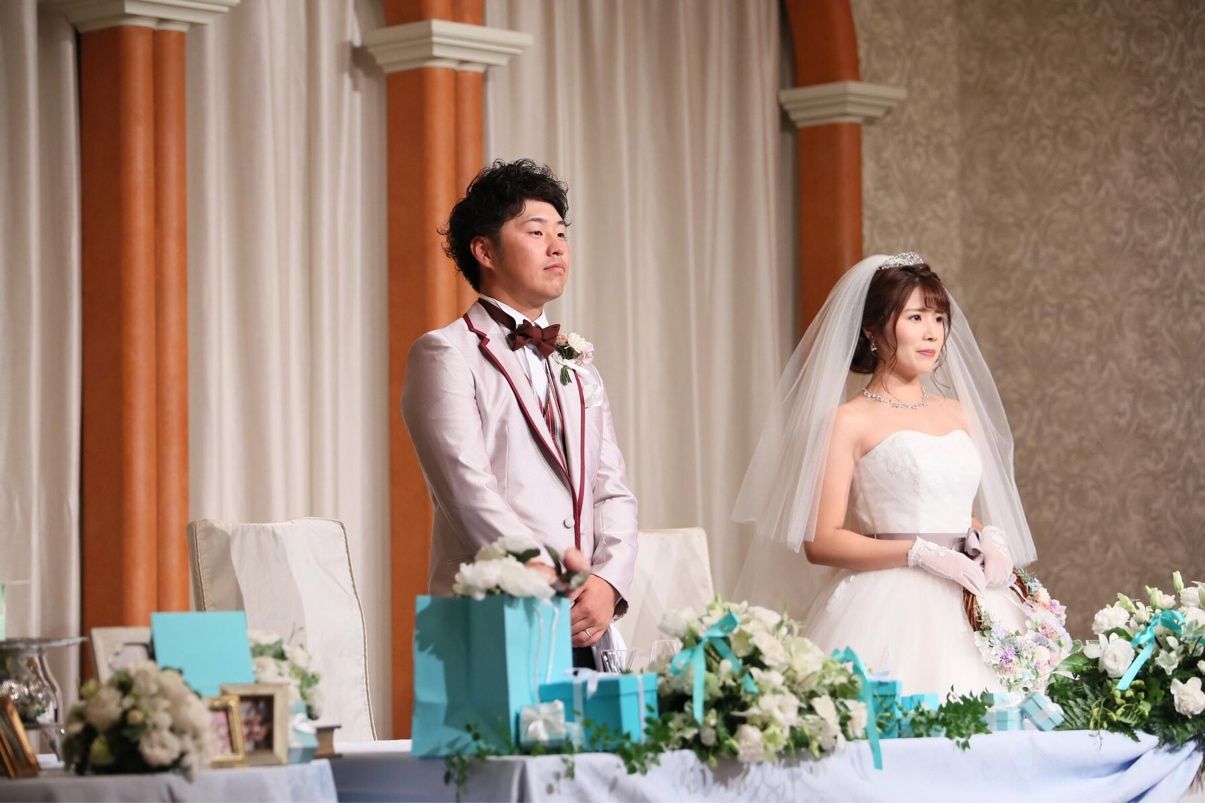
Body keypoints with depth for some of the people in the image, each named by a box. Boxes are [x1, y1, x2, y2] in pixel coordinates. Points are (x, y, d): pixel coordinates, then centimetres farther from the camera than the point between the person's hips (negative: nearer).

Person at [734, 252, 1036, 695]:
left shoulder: (959, 414, 16)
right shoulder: (850, 421, -1)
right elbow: (820, 542, -7)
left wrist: (989, 539, 4)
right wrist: (921, 554, -14)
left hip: (967, 609, 5)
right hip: (892, 607, -5)